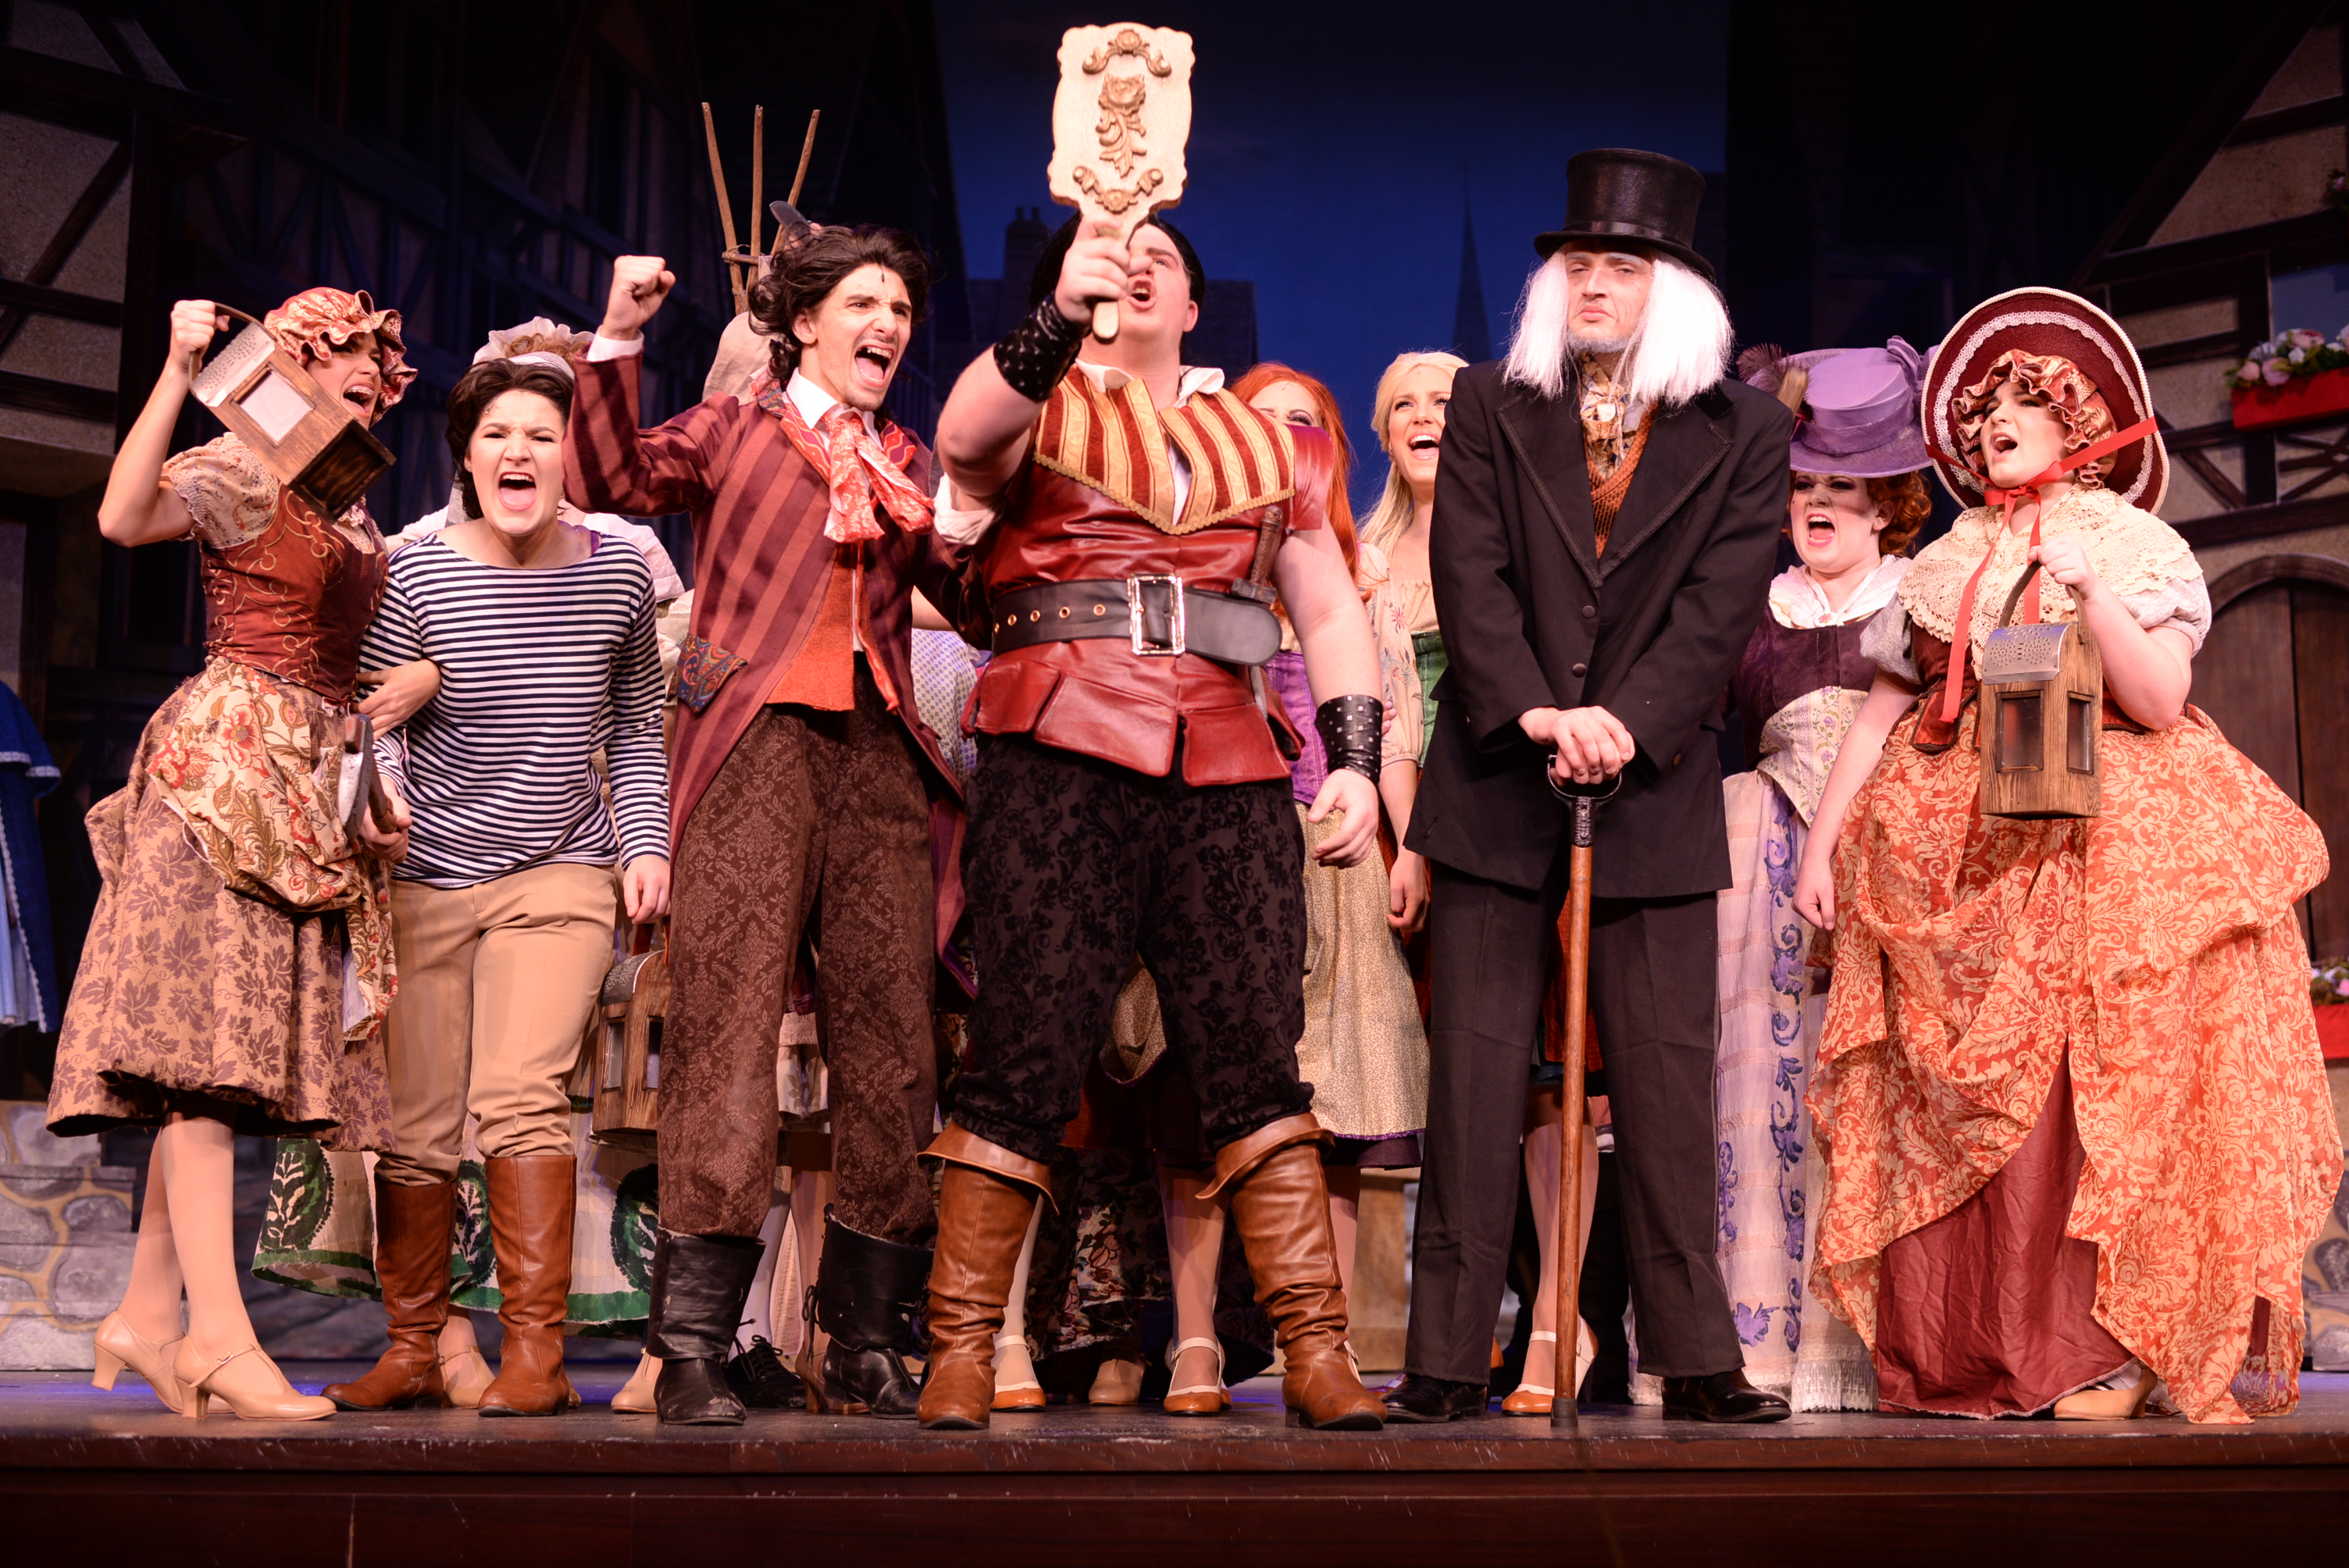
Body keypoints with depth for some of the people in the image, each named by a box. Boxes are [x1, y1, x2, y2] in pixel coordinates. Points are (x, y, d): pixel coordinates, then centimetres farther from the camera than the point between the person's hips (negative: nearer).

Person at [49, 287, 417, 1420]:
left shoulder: (352, 516, 22)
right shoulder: (242, 473, -1)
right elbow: (124, 516, -21)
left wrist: (378, 784, 14)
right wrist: (180, 371, -24)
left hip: (310, 783, 8)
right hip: (227, 765, -8)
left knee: (229, 1053, 5)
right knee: (210, 1031, -14)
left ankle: (148, 1315, 9)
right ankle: (219, 1334, -19)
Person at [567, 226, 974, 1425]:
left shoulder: (907, 468, 26)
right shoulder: (734, 429, 15)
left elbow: (977, 600, 20)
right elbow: (611, 481, -1)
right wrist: (617, 338, -10)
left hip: (879, 748, 4)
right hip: (757, 738, -4)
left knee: (889, 1039, -1)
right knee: (728, 1026, -13)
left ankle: (867, 1346, 5)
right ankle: (694, 1345, -11)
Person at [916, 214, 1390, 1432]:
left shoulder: (1267, 446, 25)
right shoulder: (1035, 406, 15)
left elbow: (1331, 611, 21)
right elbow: (961, 437, -9)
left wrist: (1356, 763, 8)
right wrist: (1062, 313, -23)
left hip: (1226, 768, 3)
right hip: (1058, 755, -3)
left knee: (1255, 1054, -3)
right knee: (1027, 1050, -7)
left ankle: (1316, 1351, -1)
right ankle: (961, 1350, -1)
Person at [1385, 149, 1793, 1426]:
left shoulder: (1741, 432, 7)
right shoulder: (1488, 408, 9)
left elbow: (1722, 602, -2)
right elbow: (1470, 575, -2)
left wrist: (1626, 723, -16)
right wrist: (1535, 713, -16)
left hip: (1655, 793, 0)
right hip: (1496, 788, 0)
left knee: (1666, 1074, 2)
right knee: (1475, 1066, 0)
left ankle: (1694, 1358, 8)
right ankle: (1448, 1356, 4)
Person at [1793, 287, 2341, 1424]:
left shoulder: (2134, 543, 6)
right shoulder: (1946, 566, 17)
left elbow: (2160, 702, -7)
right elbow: (1882, 709, 11)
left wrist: (2087, 591, -17)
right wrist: (1820, 841, 2)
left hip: (2106, 850, -3)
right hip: (1959, 856, 3)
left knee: (2099, 1094, -10)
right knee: (1965, 1105, -3)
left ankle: (2112, 1347, -7)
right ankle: (1978, 1351, 1)